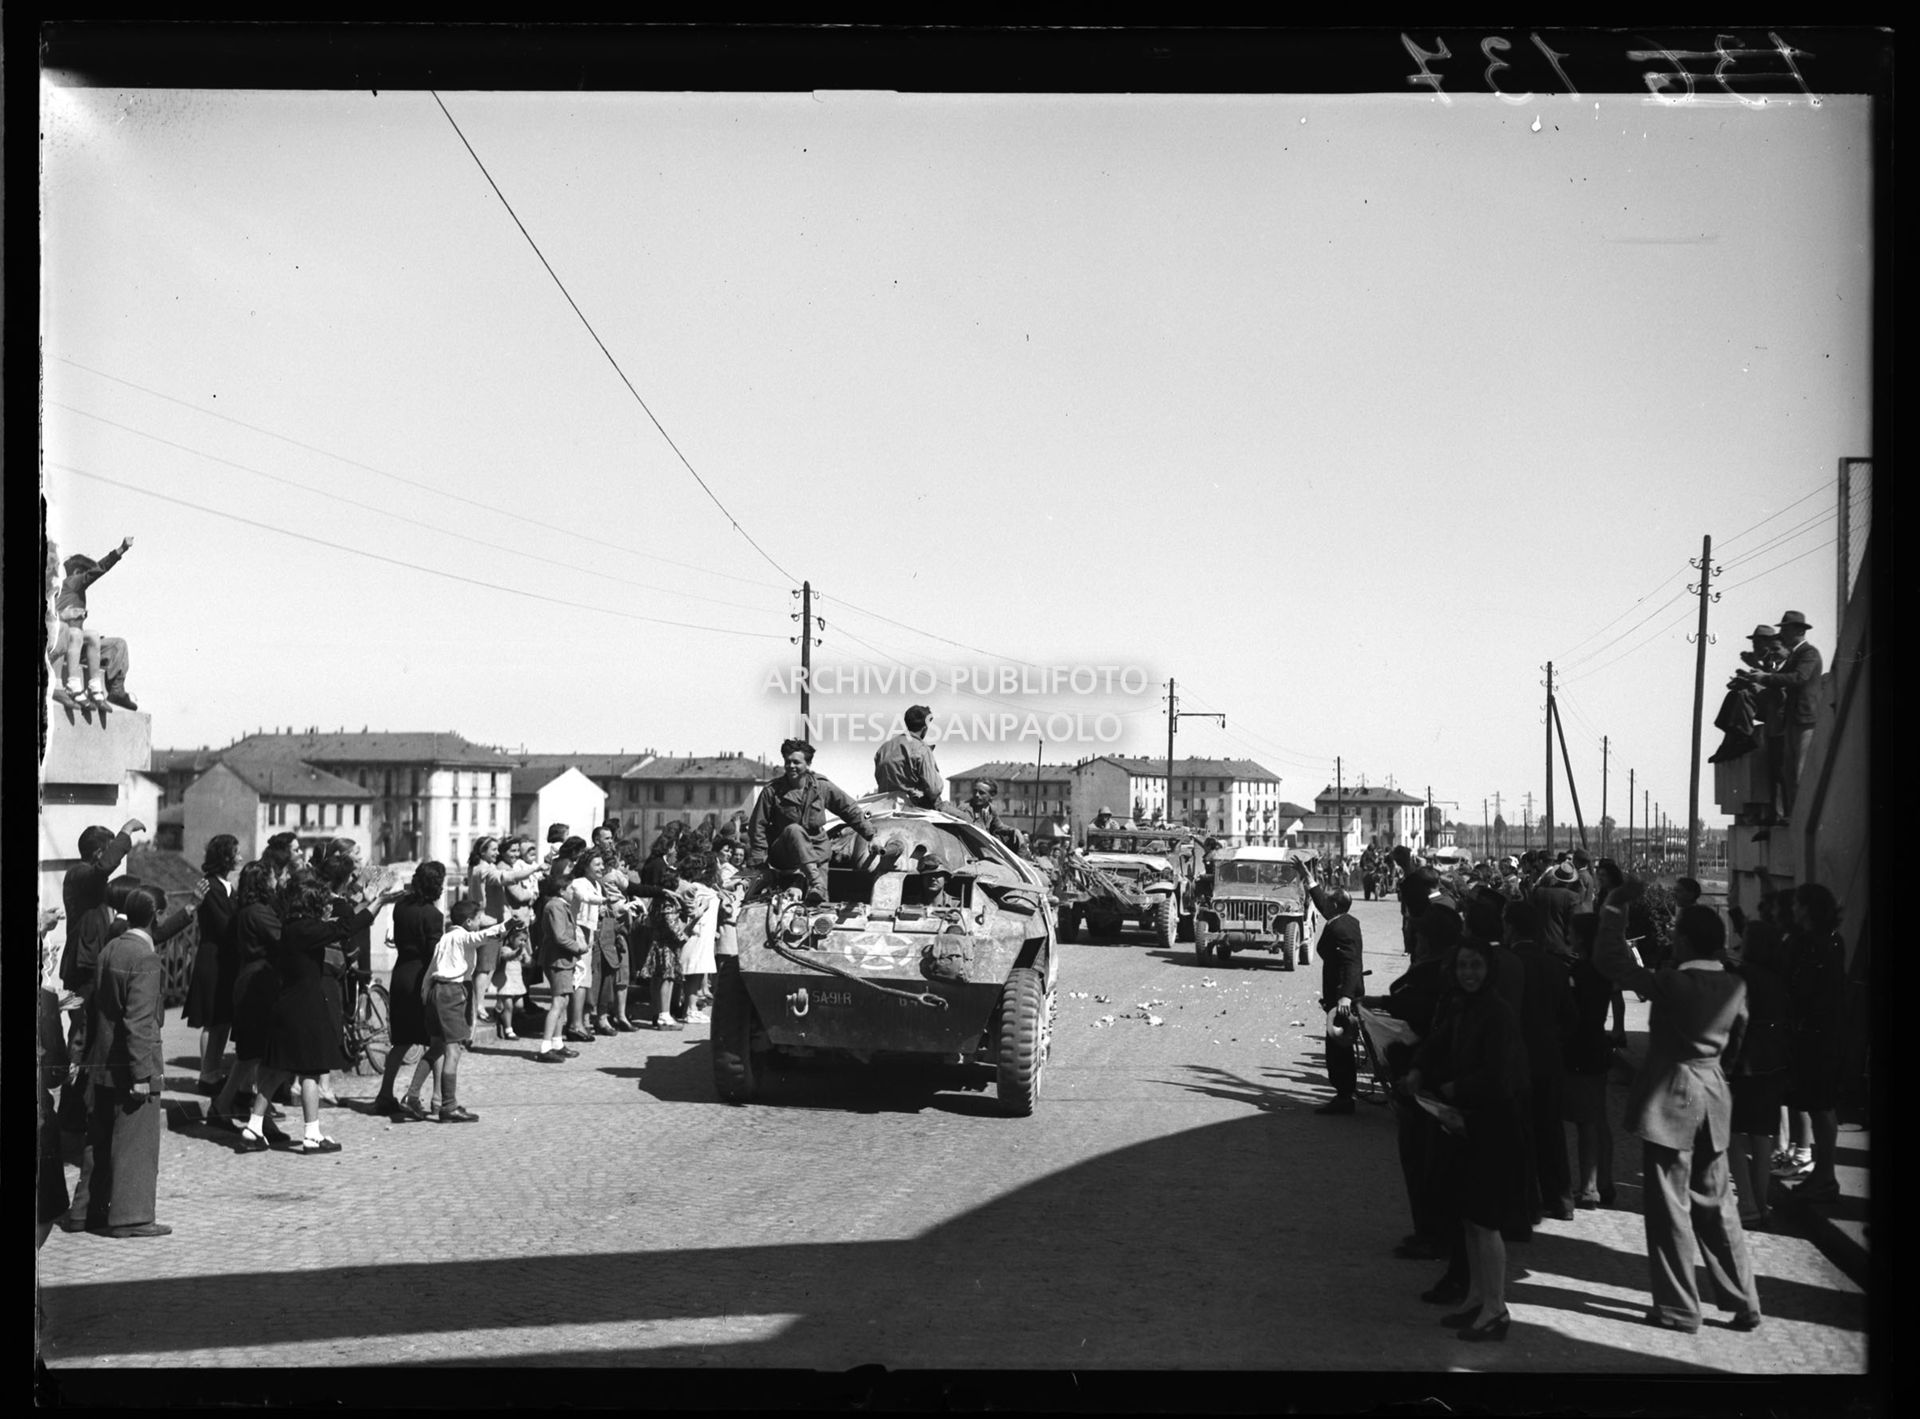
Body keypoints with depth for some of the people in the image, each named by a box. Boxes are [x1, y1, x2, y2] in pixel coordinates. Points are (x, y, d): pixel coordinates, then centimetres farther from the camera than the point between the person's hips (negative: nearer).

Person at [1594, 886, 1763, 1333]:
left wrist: (1615, 907, -8)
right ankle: (1743, 1302, 20)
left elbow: (1610, 962, -17)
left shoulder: (1673, 982, -18)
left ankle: (1679, 1308, 9)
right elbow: (1735, 1042, 13)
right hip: (1714, 1096, 7)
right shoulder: (1735, 986, 2)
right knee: (1715, 1205, 16)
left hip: (1672, 1099, -7)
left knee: (1671, 1207, 3)